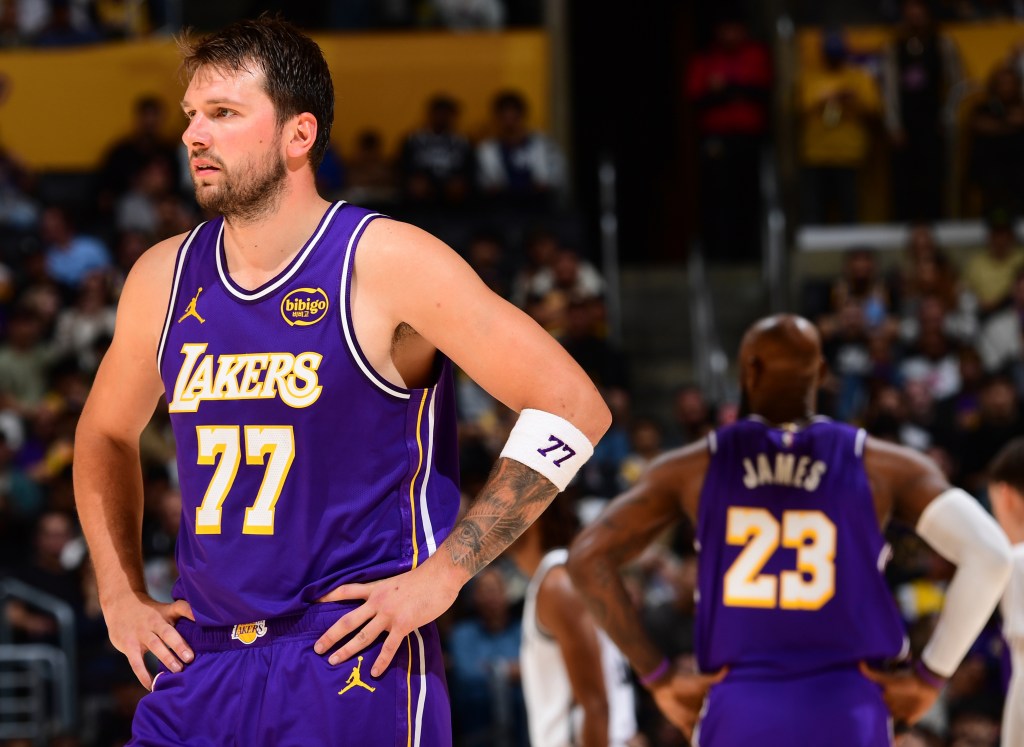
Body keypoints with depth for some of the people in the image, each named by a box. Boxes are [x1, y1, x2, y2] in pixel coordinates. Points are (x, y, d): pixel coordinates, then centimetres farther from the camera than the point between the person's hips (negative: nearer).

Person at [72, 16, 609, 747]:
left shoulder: (386, 265, -8)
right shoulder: (164, 277, 8)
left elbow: (572, 407, -9)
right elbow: (106, 435, 28)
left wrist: (443, 574, -11)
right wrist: (121, 594, 14)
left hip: (357, 664, -5)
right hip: (202, 667, 5)